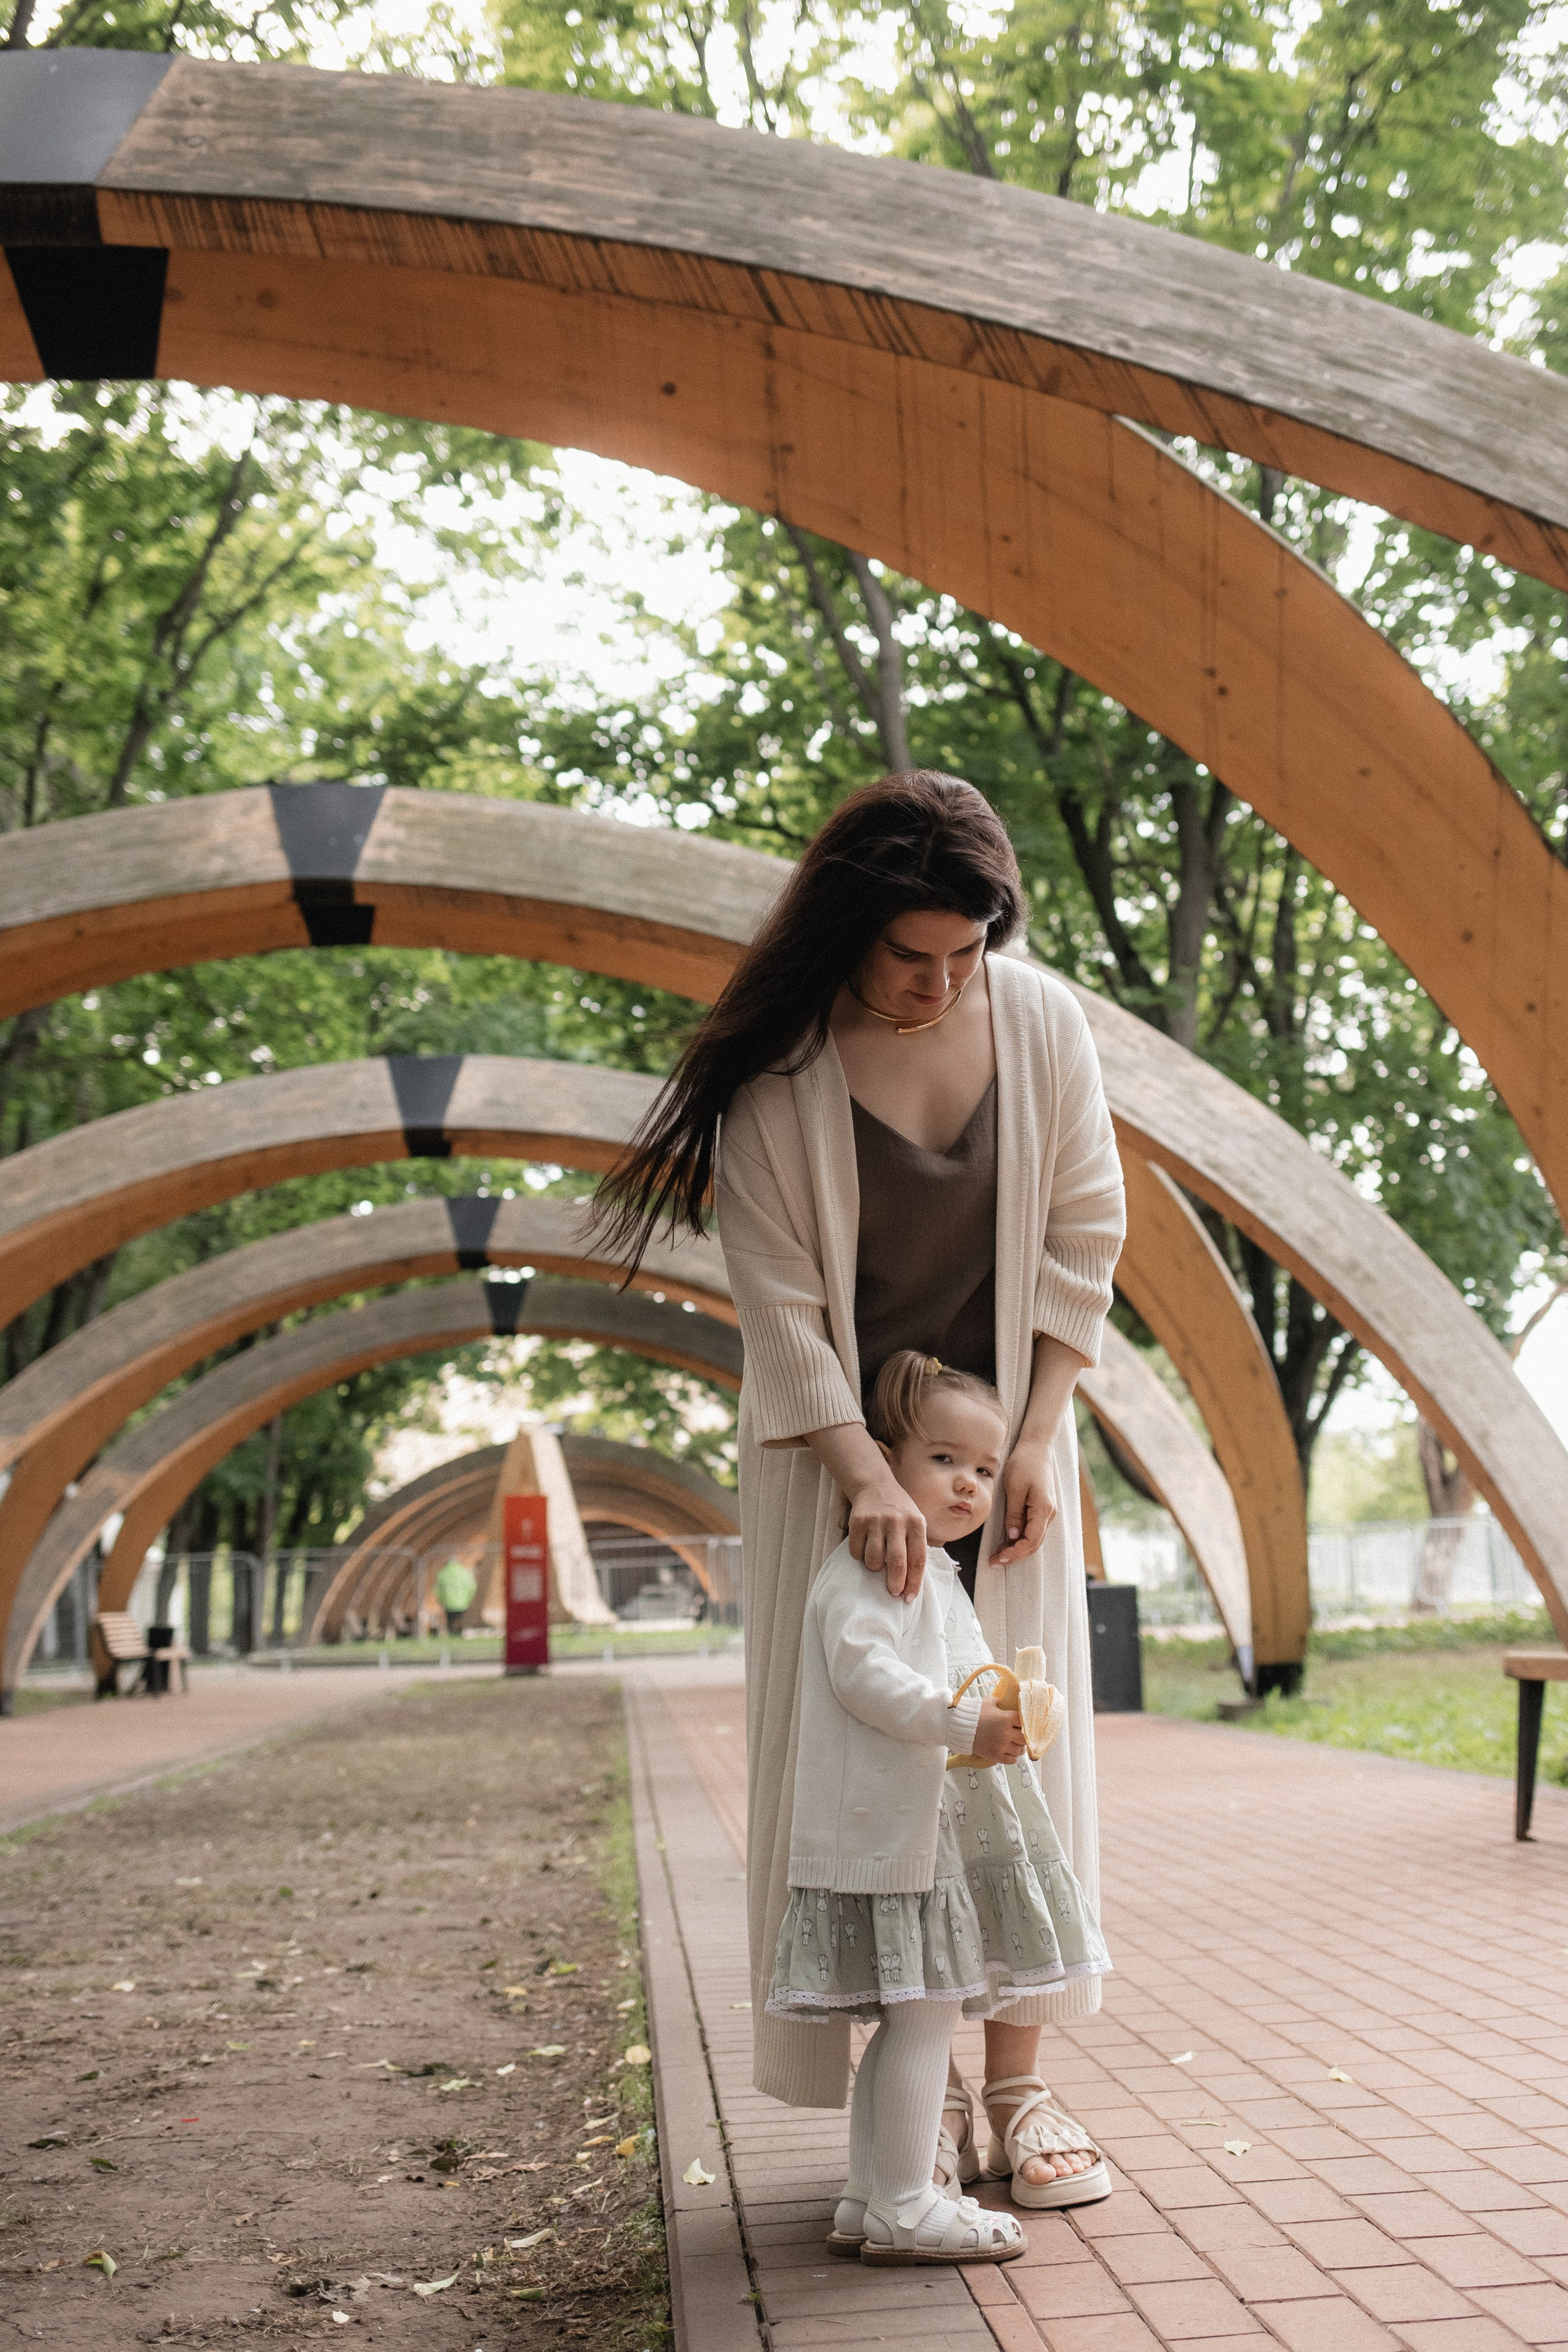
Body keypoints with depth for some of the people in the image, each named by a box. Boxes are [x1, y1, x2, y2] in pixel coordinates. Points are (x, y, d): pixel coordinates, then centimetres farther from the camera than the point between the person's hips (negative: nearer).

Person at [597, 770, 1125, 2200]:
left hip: (1004, 1425, 2)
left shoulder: (1040, 1021, -10)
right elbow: (780, 1304, -15)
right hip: (836, 1439, -2)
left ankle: (1016, 2093, 9)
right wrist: (866, 1478, -25)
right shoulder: (779, 1069, -17)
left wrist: (1035, 1443, -9)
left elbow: (1083, 1239, -3)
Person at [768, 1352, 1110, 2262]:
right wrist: (961, 1721, -27)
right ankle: (904, 2210, -1)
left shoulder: (934, 1573, 22)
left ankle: (870, 2200, 21)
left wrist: (1000, 1721, 18)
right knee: (924, 2010, -8)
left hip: (933, 1822, 11)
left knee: (910, 2018, 14)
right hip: (891, 1823, -11)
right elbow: (861, 1669, -24)